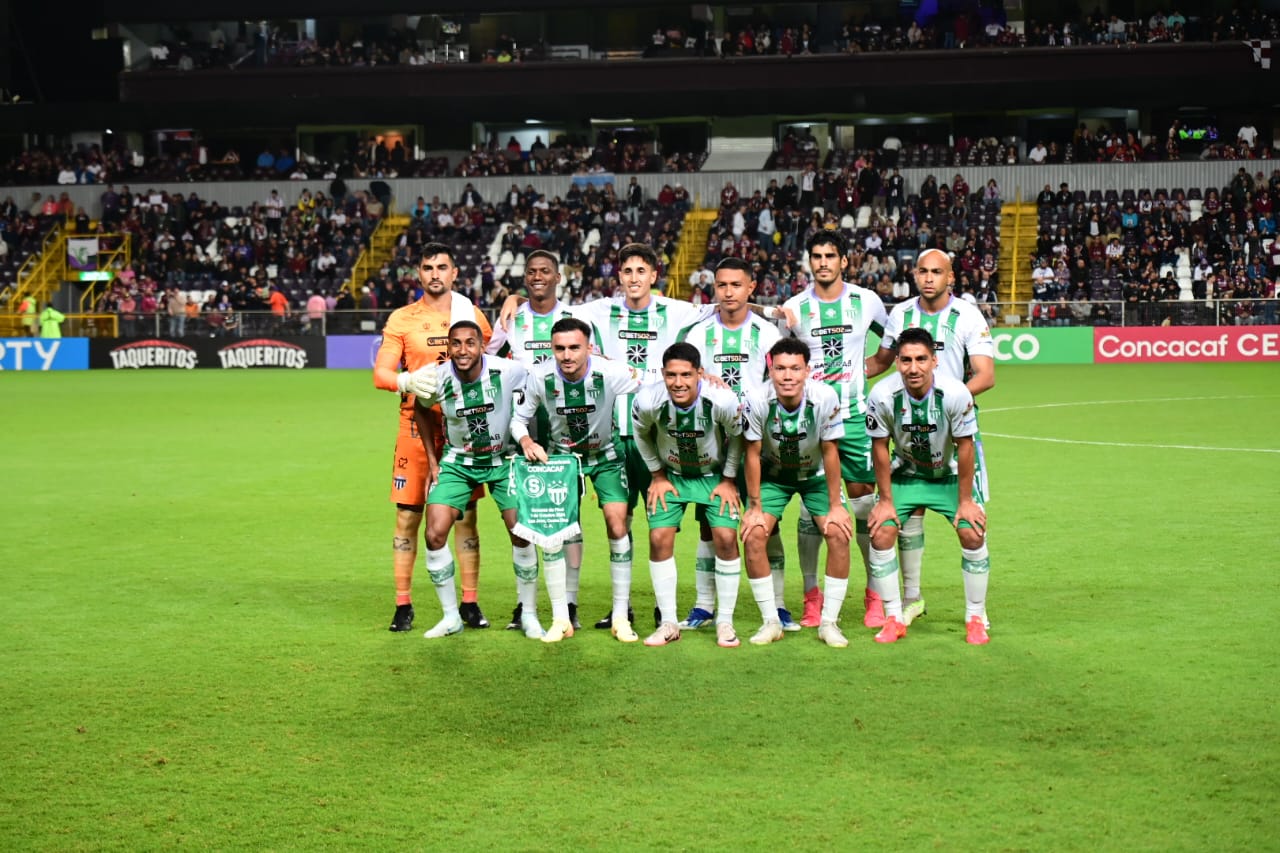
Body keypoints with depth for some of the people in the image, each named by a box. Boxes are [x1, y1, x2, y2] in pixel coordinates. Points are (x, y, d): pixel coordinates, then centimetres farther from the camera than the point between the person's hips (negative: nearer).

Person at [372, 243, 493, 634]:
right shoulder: (401, 319, 5)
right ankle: (403, 606, 6)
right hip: (416, 426, -1)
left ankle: (470, 603, 9)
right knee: (408, 515, 0)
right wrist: (407, 383, -22)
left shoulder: (472, 315, 9)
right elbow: (380, 373, -2)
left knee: (466, 514, 3)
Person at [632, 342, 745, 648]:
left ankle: (725, 622, 2)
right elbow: (641, 434, -3)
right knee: (659, 539, -9)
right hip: (670, 474, 1)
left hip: (715, 474, -1)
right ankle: (668, 623, 3)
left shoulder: (722, 400, -31)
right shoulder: (648, 401, -28)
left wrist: (728, 480, -6)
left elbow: (737, 436, -10)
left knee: (726, 537, -12)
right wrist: (657, 476, -1)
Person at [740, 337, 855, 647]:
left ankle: (829, 622, -4)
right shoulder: (756, 400, -29)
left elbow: (830, 452, -17)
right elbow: (752, 455, -16)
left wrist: (836, 506, -13)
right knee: (753, 535, -17)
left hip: (816, 475, 0)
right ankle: (771, 622, -4)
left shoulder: (826, 397, -29)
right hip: (772, 474, 0)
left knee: (839, 533, -17)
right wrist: (754, 508, -13)